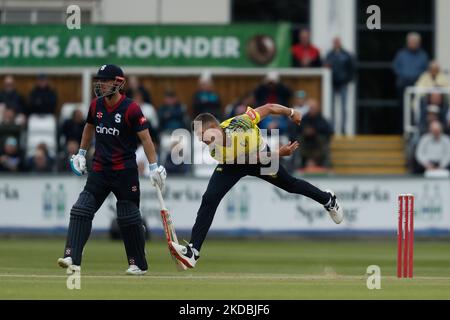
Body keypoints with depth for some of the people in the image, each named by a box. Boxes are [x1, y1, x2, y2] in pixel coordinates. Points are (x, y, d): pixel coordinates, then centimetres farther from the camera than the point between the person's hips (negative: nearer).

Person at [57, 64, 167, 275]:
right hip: (100, 169, 5)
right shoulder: (96, 105, 5)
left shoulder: (130, 109, -13)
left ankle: (138, 264, 16)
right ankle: (72, 259, -13)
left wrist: (153, 167, -18)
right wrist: (81, 153, 25)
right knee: (81, 210, -8)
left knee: (129, 218, 2)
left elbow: (145, 138, -13)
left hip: (125, 171, -5)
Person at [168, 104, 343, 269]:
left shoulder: (239, 122, -41)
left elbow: (269, 108, -24)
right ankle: (193, 251, -17)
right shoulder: (215, 151, -32)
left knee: (291, 184, 17)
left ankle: (328, 199, 48)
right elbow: (252, 157, -26)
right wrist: (279, 153, -34)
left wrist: (291, 113, -10)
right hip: (232, 165, 0)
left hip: (263, 157, 0)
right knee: (209, 199, -17)